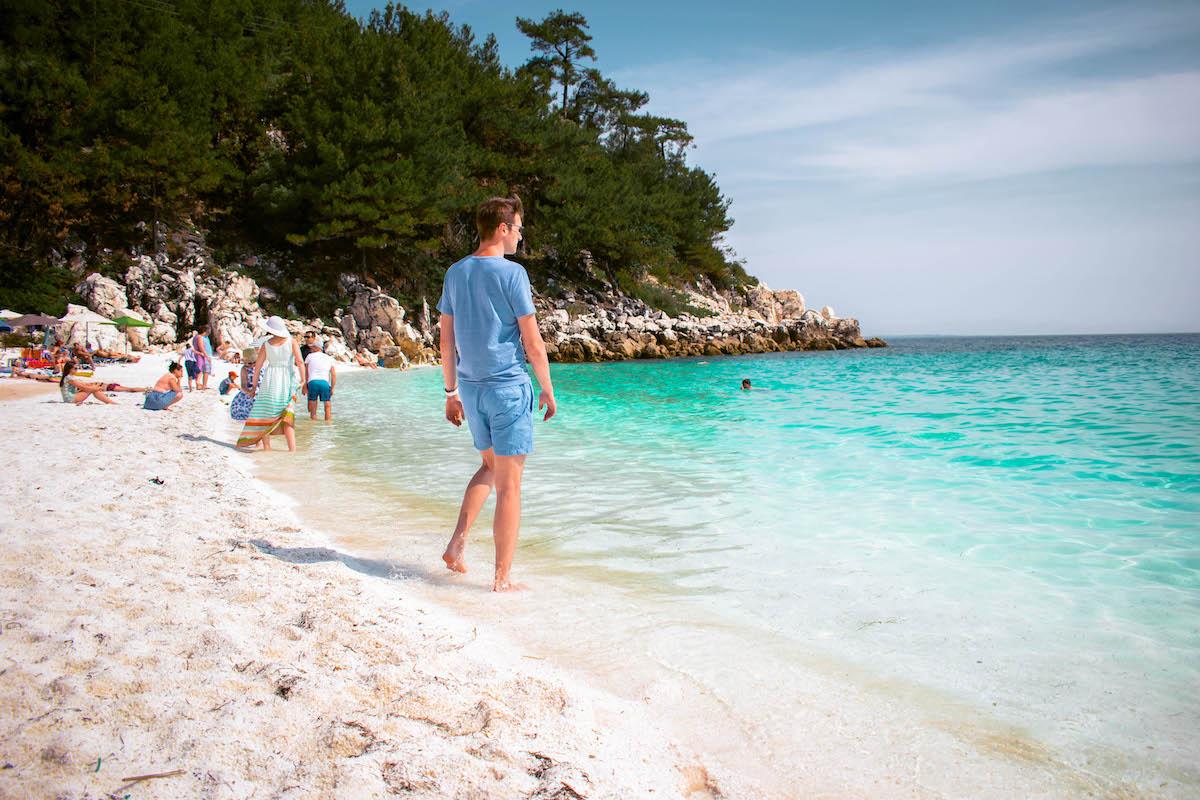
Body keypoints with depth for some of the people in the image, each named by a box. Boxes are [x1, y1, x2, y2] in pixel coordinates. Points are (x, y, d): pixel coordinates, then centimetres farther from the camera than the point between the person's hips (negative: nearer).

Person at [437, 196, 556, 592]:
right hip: (509, 385, -7)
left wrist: (452, 391, 18)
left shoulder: (455, 273, 9)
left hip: (471, 387, 7)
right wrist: (547, 389, 0)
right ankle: (502, 578, 7)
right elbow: (533, 343, -11)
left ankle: (457, 544, 13)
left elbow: (446, 340, 11)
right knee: (509, 484, 1)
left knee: (490, 465, 25)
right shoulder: (511, 272, -11)